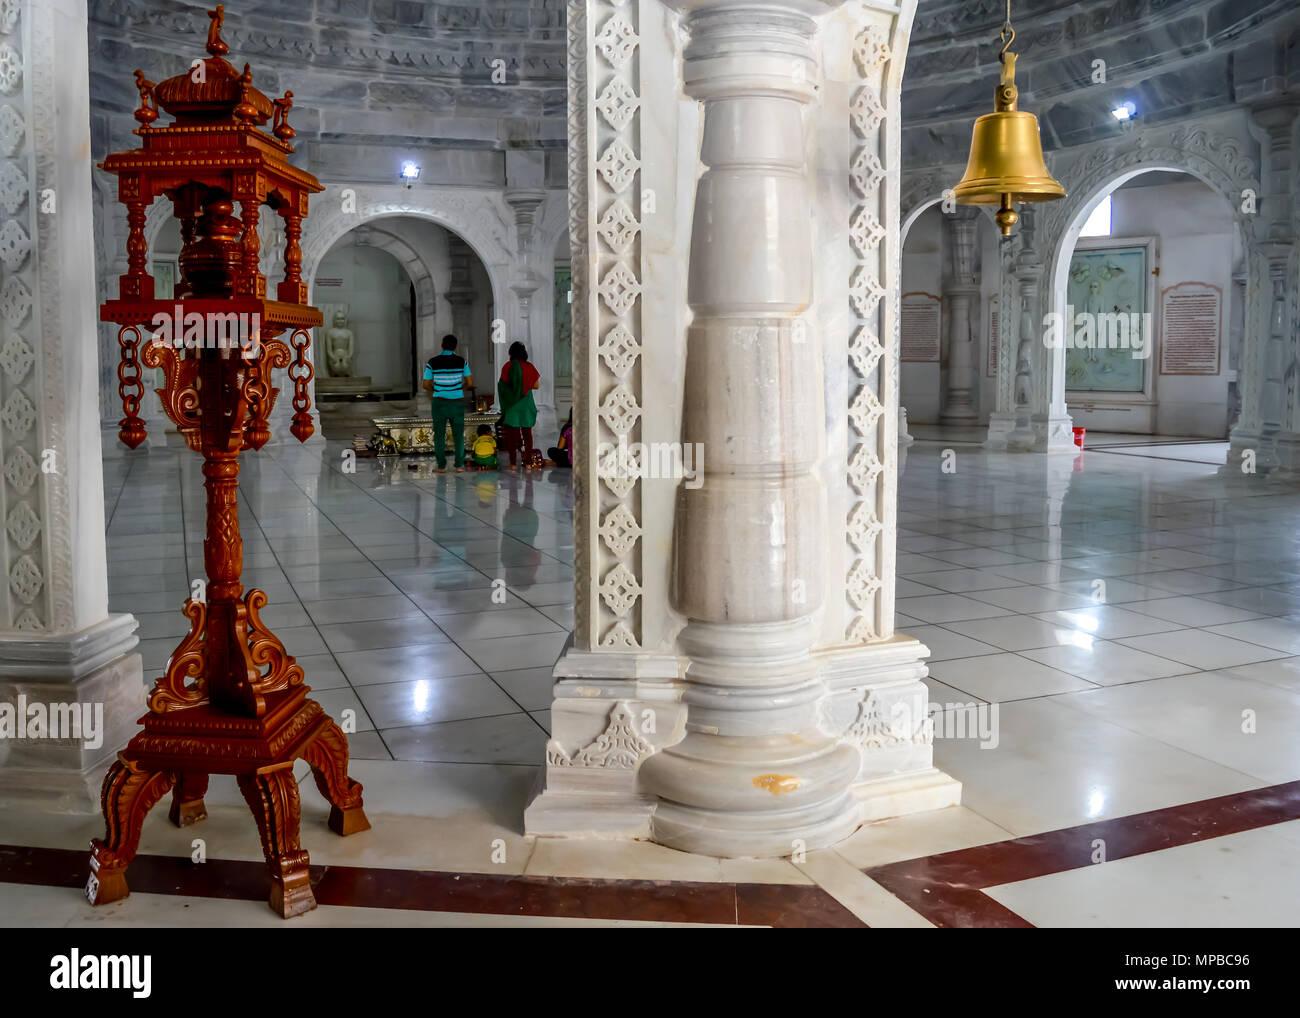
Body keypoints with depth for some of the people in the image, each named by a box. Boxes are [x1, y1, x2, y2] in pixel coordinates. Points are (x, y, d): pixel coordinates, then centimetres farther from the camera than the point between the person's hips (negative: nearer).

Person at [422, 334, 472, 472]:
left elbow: (426, 385, -2)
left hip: (440, 402, -1)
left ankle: (441, 465, 4)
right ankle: (459, 464, 9)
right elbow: (470, 383, 0)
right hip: (457, 402, 1)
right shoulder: (461, 361, -3)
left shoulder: (432, 362, -5)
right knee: (458, 434, 10)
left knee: (439, 434, 6)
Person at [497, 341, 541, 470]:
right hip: (526, 405, 1)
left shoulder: (507, 367, -7)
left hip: (511, 405, -1)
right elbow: (537, 385, -1)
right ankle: (528, 462, 5)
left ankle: (513, 463, 2)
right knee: (527, 434, 8)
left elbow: (502, 386, -7)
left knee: (512, 434, 4)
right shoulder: (529, 367, -3)